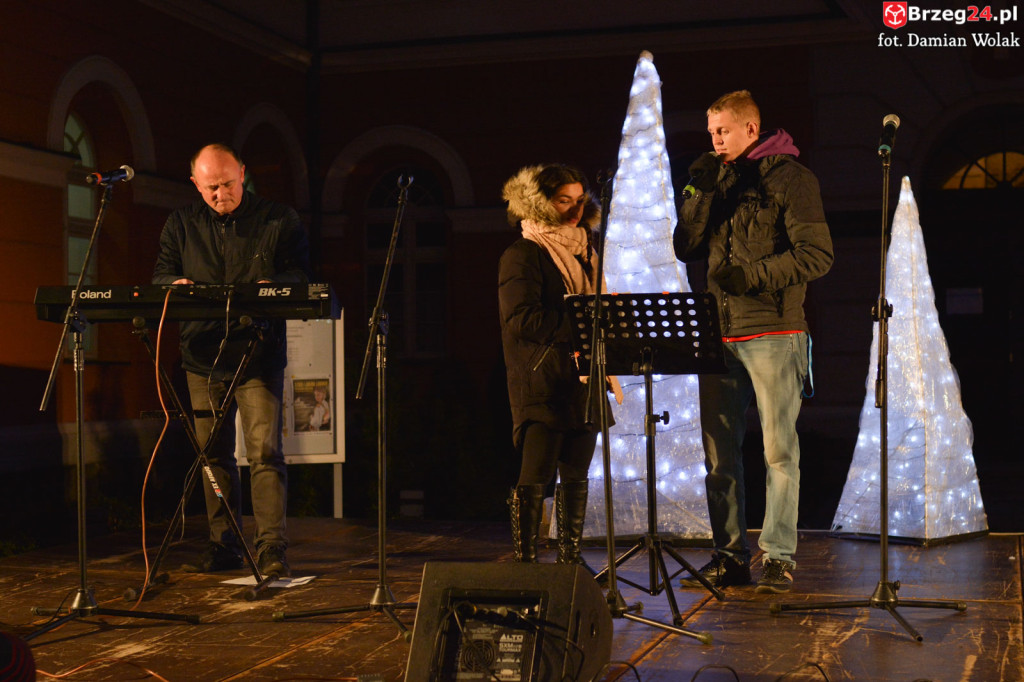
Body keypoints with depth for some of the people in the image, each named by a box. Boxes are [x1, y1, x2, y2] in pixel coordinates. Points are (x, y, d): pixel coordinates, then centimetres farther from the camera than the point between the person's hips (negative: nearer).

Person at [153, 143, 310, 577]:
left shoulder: (279, 220, 4)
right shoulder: (181, 224, 11)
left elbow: (301, 273, 3)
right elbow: (160, 273, 12)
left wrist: (272, 287, -19)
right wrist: (176, 284, -12)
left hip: (258, 355, -3)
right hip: (202, 356, 4)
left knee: (265, 451, -12)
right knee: (214, 455, 9)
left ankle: (271, 549, -10)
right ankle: (223, 547, 18)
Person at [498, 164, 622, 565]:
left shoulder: (584, 252, 20)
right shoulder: (522, 256, -5)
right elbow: (522, 319, -16)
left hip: (582, 382, 7)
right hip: (542, 385, -7)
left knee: (576, 477, 9)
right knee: (536, 478, -9)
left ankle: (570, 561, 16)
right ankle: (525, 561, -5)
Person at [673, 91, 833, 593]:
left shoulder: (791, 178, -1)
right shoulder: (717, 180, 17)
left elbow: (817, 256, -9)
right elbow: (685, 249, 11)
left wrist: (753, 275, -18)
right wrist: (699, 192, 0)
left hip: (774, 332, -6)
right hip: (719, 333, 6)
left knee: (779, 451, -3)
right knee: (719, 453, 6)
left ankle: (778, 558, 2)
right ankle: (729, 557, 13)